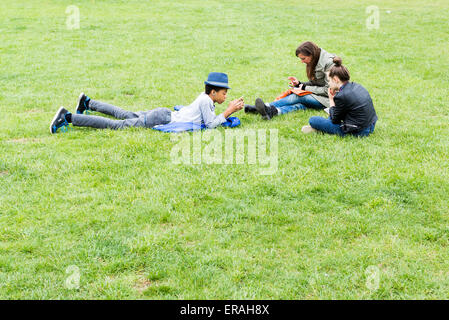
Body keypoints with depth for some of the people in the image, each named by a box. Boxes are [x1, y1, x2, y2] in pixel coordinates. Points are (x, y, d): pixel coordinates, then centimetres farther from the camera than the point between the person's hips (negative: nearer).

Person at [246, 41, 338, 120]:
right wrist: (299, 83, -2)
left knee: (298, 97, -25)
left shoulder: (329, 63, -17)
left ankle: (268, 108, -39)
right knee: (300, 105, -20)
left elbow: (327, 90, -18)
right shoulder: (314, 62, 10)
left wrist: (306, 88, -15)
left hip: (329, 99, -7)